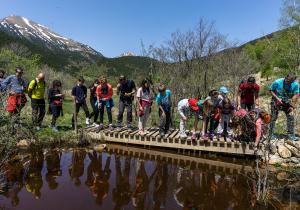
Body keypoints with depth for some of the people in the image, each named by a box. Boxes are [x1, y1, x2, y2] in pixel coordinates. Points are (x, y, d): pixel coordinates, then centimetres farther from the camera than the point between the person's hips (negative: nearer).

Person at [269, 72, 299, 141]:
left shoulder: (295, 85, -12)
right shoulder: (277, 82, -19)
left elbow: (296, 95, -7)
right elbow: (271, 90, -8)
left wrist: (292, 106, -11)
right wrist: (277, 98, -19)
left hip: (287, 102, 3)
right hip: (276, 101, -2)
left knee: (291, 117, -4)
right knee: (273, 117, 0)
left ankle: (291, 134, 8)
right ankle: (271, 134, 10)